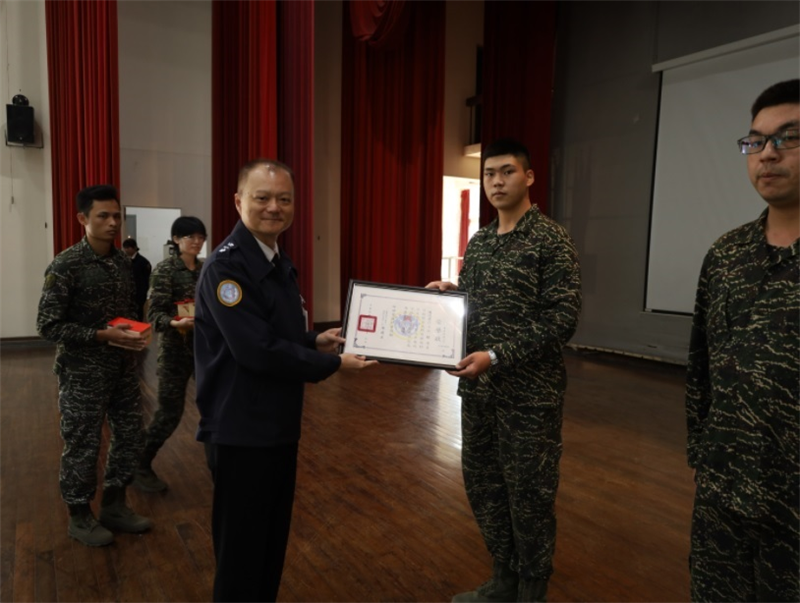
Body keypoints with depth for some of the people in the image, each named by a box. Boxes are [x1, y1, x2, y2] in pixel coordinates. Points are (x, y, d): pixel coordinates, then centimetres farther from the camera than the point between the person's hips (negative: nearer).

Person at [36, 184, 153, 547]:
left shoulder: (123, 261, 6)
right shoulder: (66, 265, -14)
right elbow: (48, 326, -15)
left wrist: (135, 332, -3)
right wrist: (103, 336, -22)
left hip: (123, 369, 7)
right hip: (83, 373, -6)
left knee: (130, 437, 13)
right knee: (82, 446, 6)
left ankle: (114, 507, 32)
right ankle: (79, 517, 27)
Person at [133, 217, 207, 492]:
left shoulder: (205, 268, 7)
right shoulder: (165, 269, -10)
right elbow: (154, 314, -15)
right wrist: (177, 322, -32)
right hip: (176, 348, -5)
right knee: (170, 411, 0)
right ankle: (141, 467, 21)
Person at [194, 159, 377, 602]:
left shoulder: (279, 263, 10)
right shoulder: (226, 265, -19)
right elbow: (257, 349, -27)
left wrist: (316, 340, 0)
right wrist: (333, 363, -17)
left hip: (278, 426, 9)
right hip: (241, 431, -9)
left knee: (272, 541, 21)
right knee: (241, 551, 9)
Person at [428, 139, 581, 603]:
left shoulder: (552, 240, -9)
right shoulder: (478, 242, 10)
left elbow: (562, 318, -16)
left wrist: (496, 357, -22)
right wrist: (448, 293, -4)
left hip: (530, 392, -6)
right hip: (477, 388, 7)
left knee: (530, 493, 7)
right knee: (483, 484, 16)